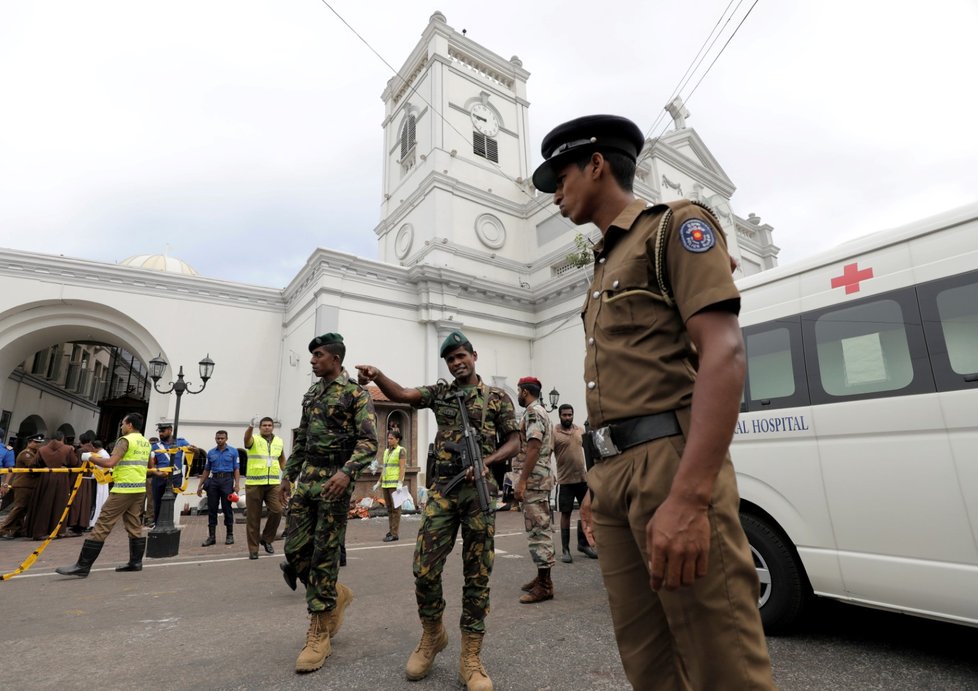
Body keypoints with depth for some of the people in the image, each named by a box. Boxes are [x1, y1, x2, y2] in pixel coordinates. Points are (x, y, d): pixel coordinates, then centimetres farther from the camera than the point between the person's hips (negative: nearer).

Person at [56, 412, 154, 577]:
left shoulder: (125, 440, -9)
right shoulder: (146, 442, 14)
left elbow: (110, 463, -19)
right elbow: (150, 465, 24)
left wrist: (90, 457, -6)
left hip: (124, 489, -8)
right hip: (140, 488, 8)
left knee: (103, 525, -3)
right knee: (135, 525, 13)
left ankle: (83, 566, 0)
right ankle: (136, 562, 17)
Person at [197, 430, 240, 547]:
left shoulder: (233, 452, 3)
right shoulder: (211, 453, 12)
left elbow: (236, 469, -1)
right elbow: (206, 470, 17)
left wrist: (237, 484, -11)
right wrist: (200, 485, 12)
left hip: (227, 480, -3)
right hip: (213, 481, 3)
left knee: (227, 508, 1)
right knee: (212, 509, 3)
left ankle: (230, 535, 10)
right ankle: (212, 536, 10)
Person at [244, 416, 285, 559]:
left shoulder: (279, 442, 11)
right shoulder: (254, 440, -2)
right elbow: (246, 438, -27)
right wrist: (251, 426, -48)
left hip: (273, 483, 3)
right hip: (254, 484, -3)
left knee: (277, 511, -9)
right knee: (253, 518, 4)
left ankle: (267, 539, 15)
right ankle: (253, 549, 16)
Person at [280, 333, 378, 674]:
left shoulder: (356, 393, -9)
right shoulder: (311, 394, 15)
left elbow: (369, 441, -17)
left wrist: (346, 471, -31)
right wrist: (289, 473, 21)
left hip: (335, 479, -7)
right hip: (306, 478, 7)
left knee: (324, 554, -2)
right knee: (295, 549, 6)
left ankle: (319, 634, 12)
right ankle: (336, 595, 30)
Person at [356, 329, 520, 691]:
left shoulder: (497, 397, 6)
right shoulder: (440, 392, 11)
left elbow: (514, 441, 4)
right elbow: (403, 394, -5)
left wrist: (486, 461, -13)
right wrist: (376, 375, -24)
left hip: (479, 490, -1)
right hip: (442, 488, 2)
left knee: (477, 574, 4)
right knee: (424, 569, -1)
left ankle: (470, 657, 18)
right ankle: (432, 635, 27)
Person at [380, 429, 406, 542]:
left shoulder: (401, 450, -6)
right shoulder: (386, 451, 15)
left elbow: (402, 468, -13)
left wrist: (400, 483, -20)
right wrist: (379, 482, 17)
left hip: (395, 483, -7)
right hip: (386, 483, 7)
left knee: (395, 508, -5)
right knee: (389, 508, 10)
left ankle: (395, 534, -3)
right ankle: (391, 531, 17)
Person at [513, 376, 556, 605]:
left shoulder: (532, 412, -13)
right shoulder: (541, 412, 19)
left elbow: (533, 448, -22)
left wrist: (521, 481, -23)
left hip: (533, 479, -11)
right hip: (540, 478, 11)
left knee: (537, 530, -6)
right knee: (540, 529, 14)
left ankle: (544, 585, -1)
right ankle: (543, 577, 22)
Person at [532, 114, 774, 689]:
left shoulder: (674, 225, 0)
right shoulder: (607, 266, 24)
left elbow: (725, 354, -14)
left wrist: (688, 497, -24)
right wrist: (601, 484, 19)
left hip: (669, 461, -8)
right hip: (617, 471, 8)